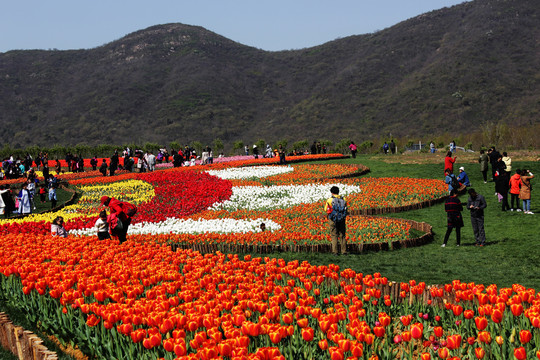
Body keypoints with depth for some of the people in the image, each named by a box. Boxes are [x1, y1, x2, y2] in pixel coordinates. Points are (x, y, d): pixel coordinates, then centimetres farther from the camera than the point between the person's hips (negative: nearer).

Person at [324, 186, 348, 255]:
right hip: (342, 220, 3)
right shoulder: (343, 200, 5)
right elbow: (346, 210, 11)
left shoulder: (330, 200, -6)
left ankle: (335, 251, -4)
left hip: (333, 220, -3)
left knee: (334, 236, 1)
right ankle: (344, 251, 7)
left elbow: (326, 210, 3)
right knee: (342, 235, 9)